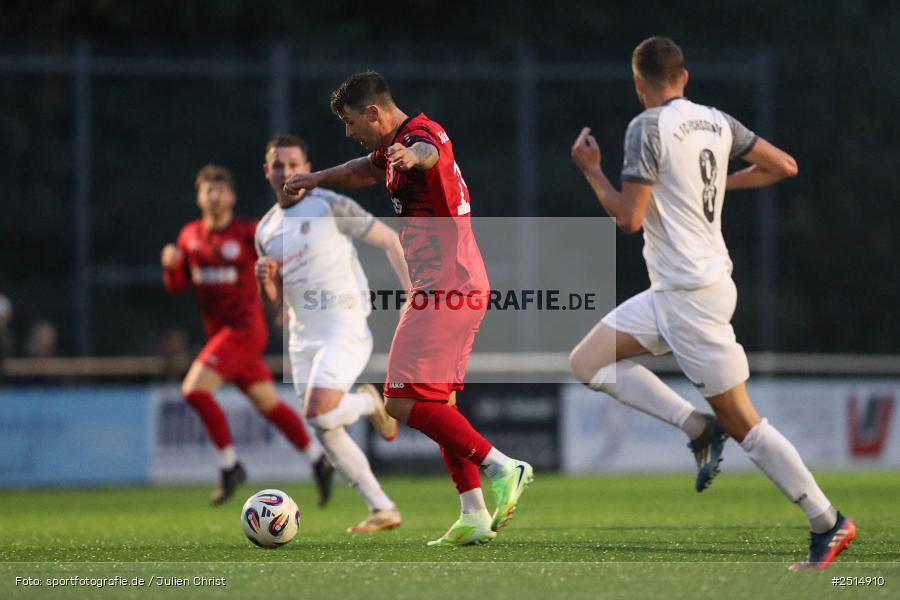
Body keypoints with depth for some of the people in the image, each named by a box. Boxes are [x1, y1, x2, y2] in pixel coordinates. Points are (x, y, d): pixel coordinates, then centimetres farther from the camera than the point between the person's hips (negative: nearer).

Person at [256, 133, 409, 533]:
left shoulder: (330, 207, -7)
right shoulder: (266, 230, 12)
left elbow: (389, 240, -2)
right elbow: (274, 306, 17)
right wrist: (264, 281, -6)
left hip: (345, 330, -7)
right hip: (302, 339, 7)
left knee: (319, 414, -24)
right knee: (326, 434, 2)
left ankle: (370, 402, 9)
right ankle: (383, 510, 13)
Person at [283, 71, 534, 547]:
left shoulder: (421, 132, -15)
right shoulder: (392, 148, 17)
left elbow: (429, 150, -42)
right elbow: (369, 169, 42)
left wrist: (412, 156, -64)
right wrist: (318, 178, 49)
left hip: (443, 289, -11)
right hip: (461, 289, 11)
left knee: (404, 403, -13)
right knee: (437, 404, 11)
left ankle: (500, 468, -13)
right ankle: (474, 516, 10)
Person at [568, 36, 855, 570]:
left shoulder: (648, 128, -15)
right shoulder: (717, 121, 8)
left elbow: (630, 218, -18)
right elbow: (784, 166, 13)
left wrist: (591, 170, -3)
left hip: (691, 294, -9)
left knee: (741, 420, -4)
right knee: (587, 362, 9)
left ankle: (828, 523, -1)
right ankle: (699, 426, 2)